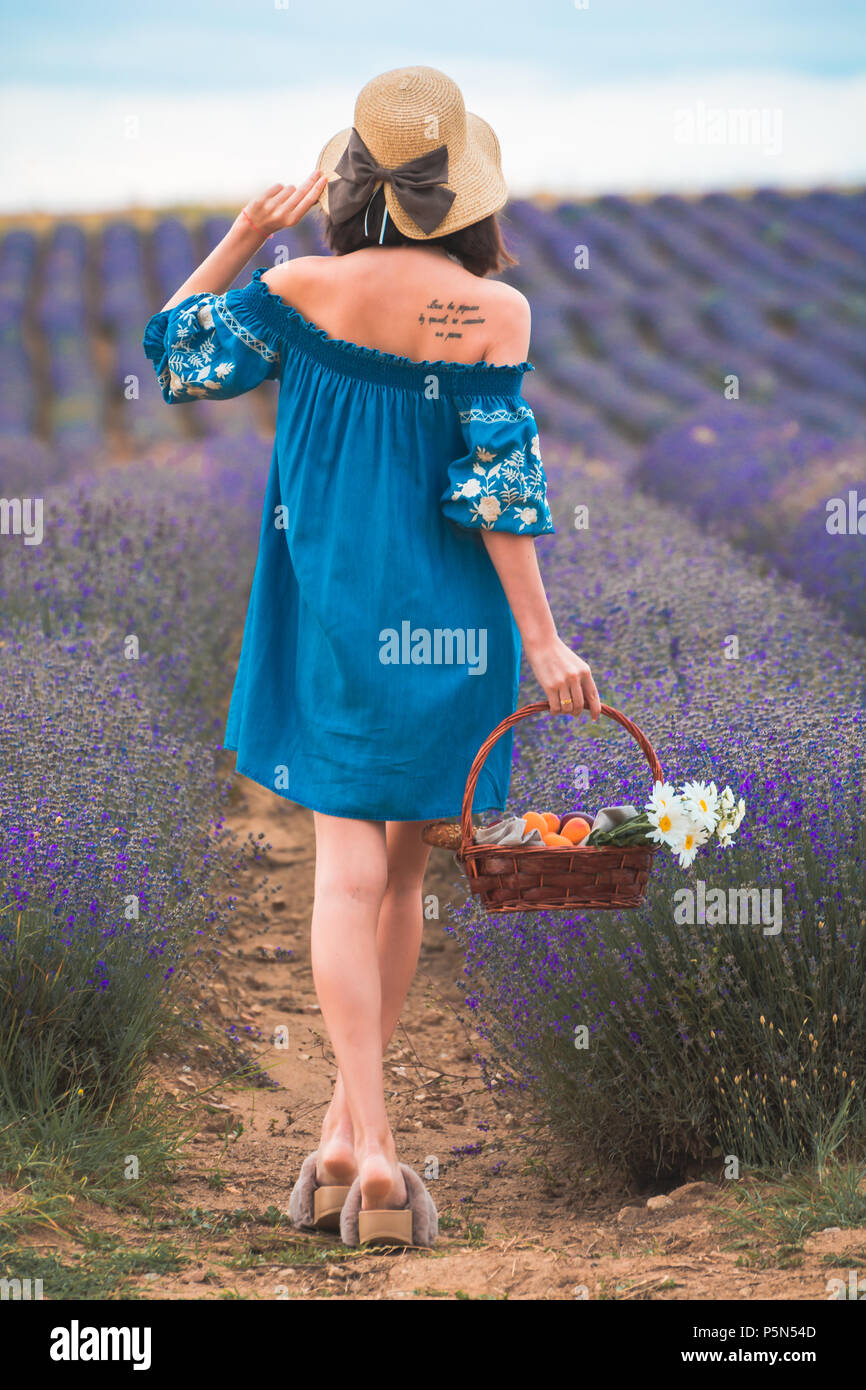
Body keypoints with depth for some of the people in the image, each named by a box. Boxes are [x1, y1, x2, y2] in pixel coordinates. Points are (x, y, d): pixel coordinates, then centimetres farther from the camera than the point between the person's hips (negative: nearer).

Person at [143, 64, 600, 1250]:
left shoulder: (301, 292, -6)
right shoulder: (495, 310, -10)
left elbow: (175, 359, 7)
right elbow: (495, 476, -12)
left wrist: (242, 239, 11)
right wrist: (542, 636, -8)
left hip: (332, 607, 0)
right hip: (451, 619, 0)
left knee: (350, 870, -2)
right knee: (403, 867, 13)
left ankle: (364, 1151, -13)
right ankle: (350, 1128, 20)